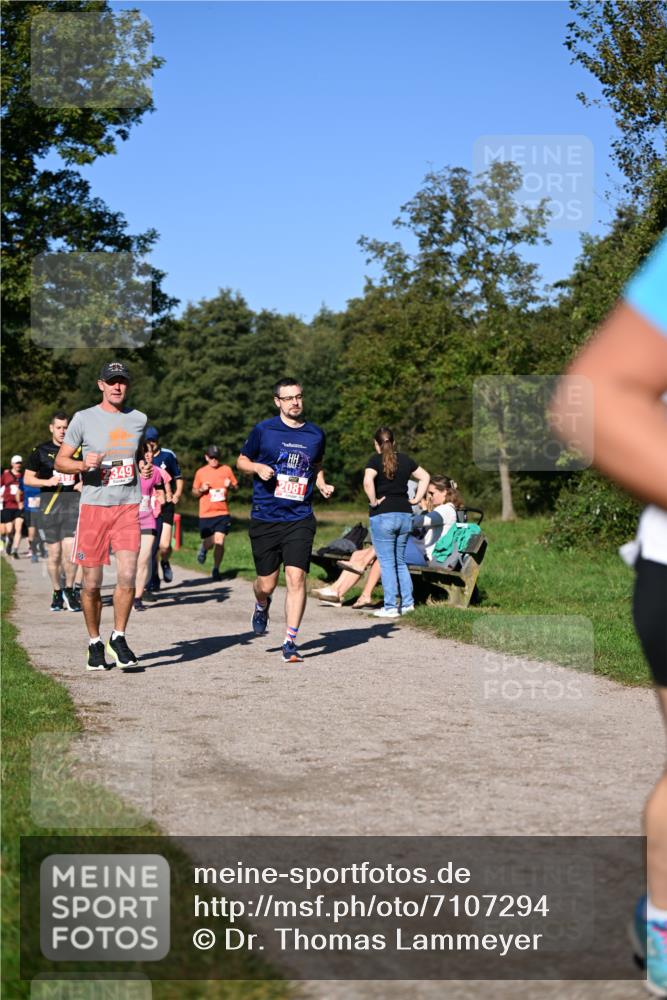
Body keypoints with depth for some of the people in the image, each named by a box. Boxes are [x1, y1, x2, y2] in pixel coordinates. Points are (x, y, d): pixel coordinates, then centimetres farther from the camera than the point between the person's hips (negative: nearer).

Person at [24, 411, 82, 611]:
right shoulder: (41, 451, 6)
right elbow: (27, 478, 8)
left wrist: (83, 483, 0)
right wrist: (47, 482, -9)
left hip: (73, 502, 0)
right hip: (49, 503, 0)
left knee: (70, 549, -12)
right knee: (54, 553, 5)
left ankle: (69, 590, 6)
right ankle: (57, 593, 20)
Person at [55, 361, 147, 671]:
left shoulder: (139, 419, 9)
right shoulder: (84, 418, 0)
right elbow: (60, 461, 1)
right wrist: (84, 464, -16)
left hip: (128, 507, 2)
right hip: (93, 506, -1)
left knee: (127, 577, -12)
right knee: (92, 583, 2)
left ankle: (118, 637, 6)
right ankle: (94, 643, 20)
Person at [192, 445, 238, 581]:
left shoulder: (226, 470, 5)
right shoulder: (200, 472, 5)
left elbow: (236, 487, 14)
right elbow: (194, 492, 13)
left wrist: (230, 486, -8)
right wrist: (201, 490, -8)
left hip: (222, 513, 0)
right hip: (206, 514, 0)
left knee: (219, 542, -10)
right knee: (209, 542, 1)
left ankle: (216, 569, 8)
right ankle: (203, 548, 39)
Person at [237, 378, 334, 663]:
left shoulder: (316, 434, 8)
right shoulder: (263, 430, -1)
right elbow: (242, 461, 11)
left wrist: (322, 484, 5)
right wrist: (258, 468, -10)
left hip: (300, 519, 1)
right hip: (265, 519, -1)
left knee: (296, 578, -12)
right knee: (267, 584, 5)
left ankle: (290, 642, -4)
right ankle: (262, 606, 42)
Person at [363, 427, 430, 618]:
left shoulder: (376, 460, -7)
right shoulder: (405, 460, 10)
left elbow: (368, 481, -25)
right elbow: (425, 476, 19)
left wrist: (374, 501, -12)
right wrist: (416, 499, 16)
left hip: (383, 515, -5)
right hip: (405, 514, 5)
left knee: (387, 562, -1)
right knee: (400, 561, 17)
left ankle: (390, 607, 0)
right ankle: (407, 603, 16)